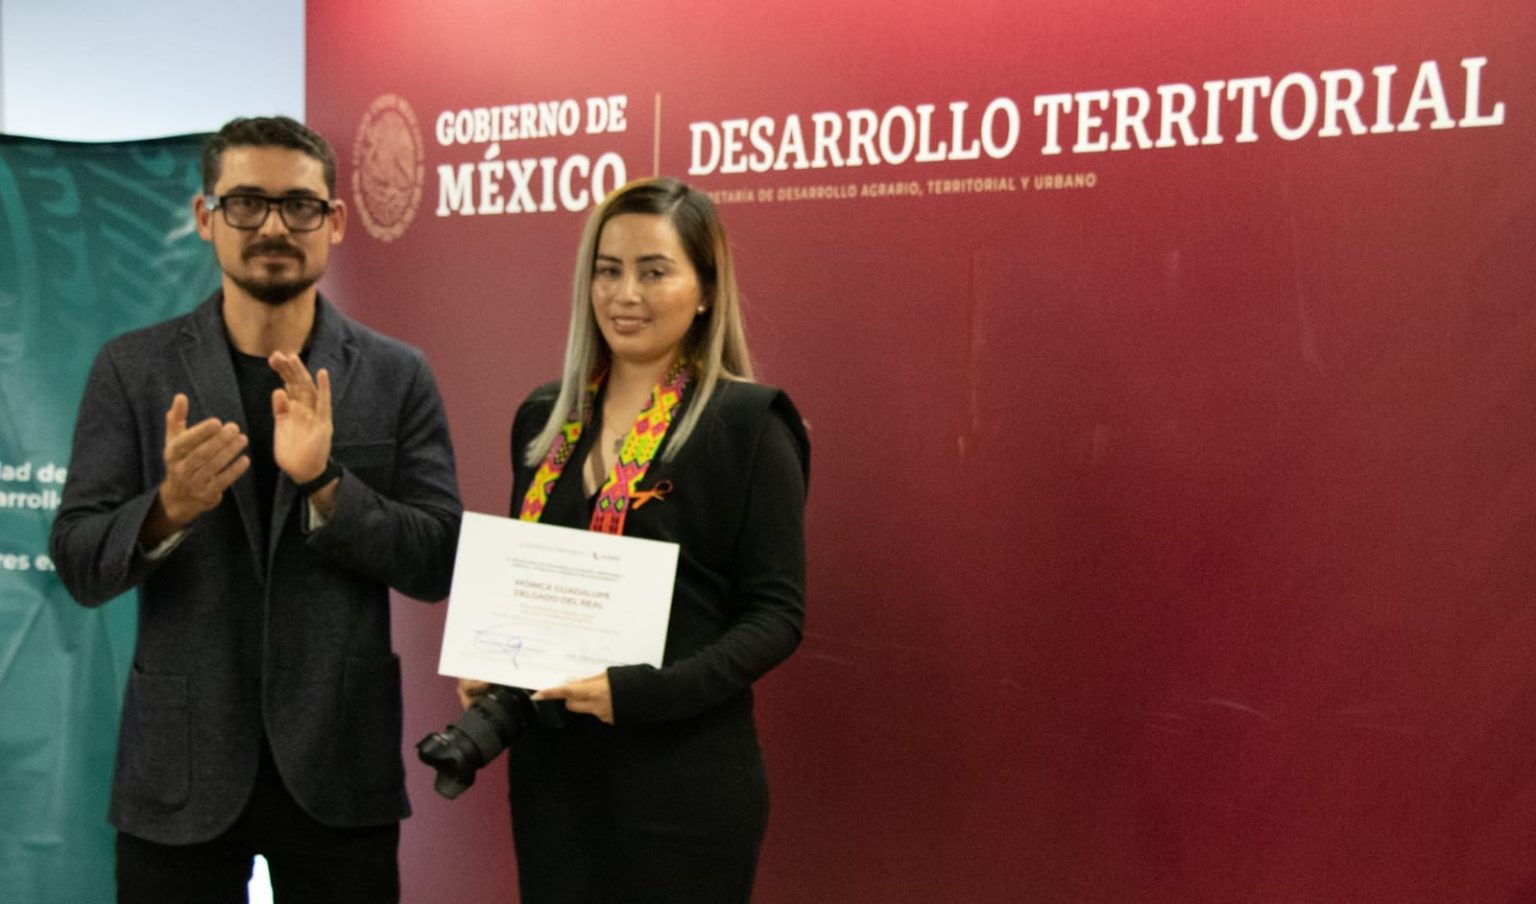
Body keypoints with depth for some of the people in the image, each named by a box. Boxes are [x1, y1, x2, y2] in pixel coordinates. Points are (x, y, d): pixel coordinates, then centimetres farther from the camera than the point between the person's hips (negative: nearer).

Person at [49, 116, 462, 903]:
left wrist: (327, 482, -20)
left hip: (340, 768, 0)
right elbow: (78, 565, -2)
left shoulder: (397, 375, -1)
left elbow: (440, 564, -5)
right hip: (179, 765, 0)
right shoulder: (133, 367, 0)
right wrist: (168, 508, -22)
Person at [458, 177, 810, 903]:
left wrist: (643, 691, -22)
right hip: (548, 768, 5)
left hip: (682, 780, -5)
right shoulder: (545, 417, 8)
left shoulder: (747, 421, -9)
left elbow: (776, 613, -12)